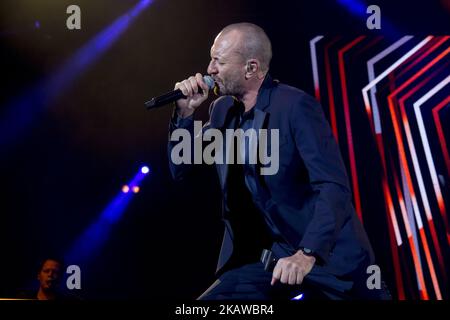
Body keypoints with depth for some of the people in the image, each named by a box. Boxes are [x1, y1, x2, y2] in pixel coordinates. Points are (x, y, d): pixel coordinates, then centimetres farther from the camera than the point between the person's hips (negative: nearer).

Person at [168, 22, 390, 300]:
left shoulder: (296, 105, -15)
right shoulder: (223, 109, 5)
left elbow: (334, 187, -23)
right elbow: (181, 170, 10)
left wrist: (307, 253, -34)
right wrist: (185, 113, -5)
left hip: (327, 253, -5)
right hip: (268, 256, 6)